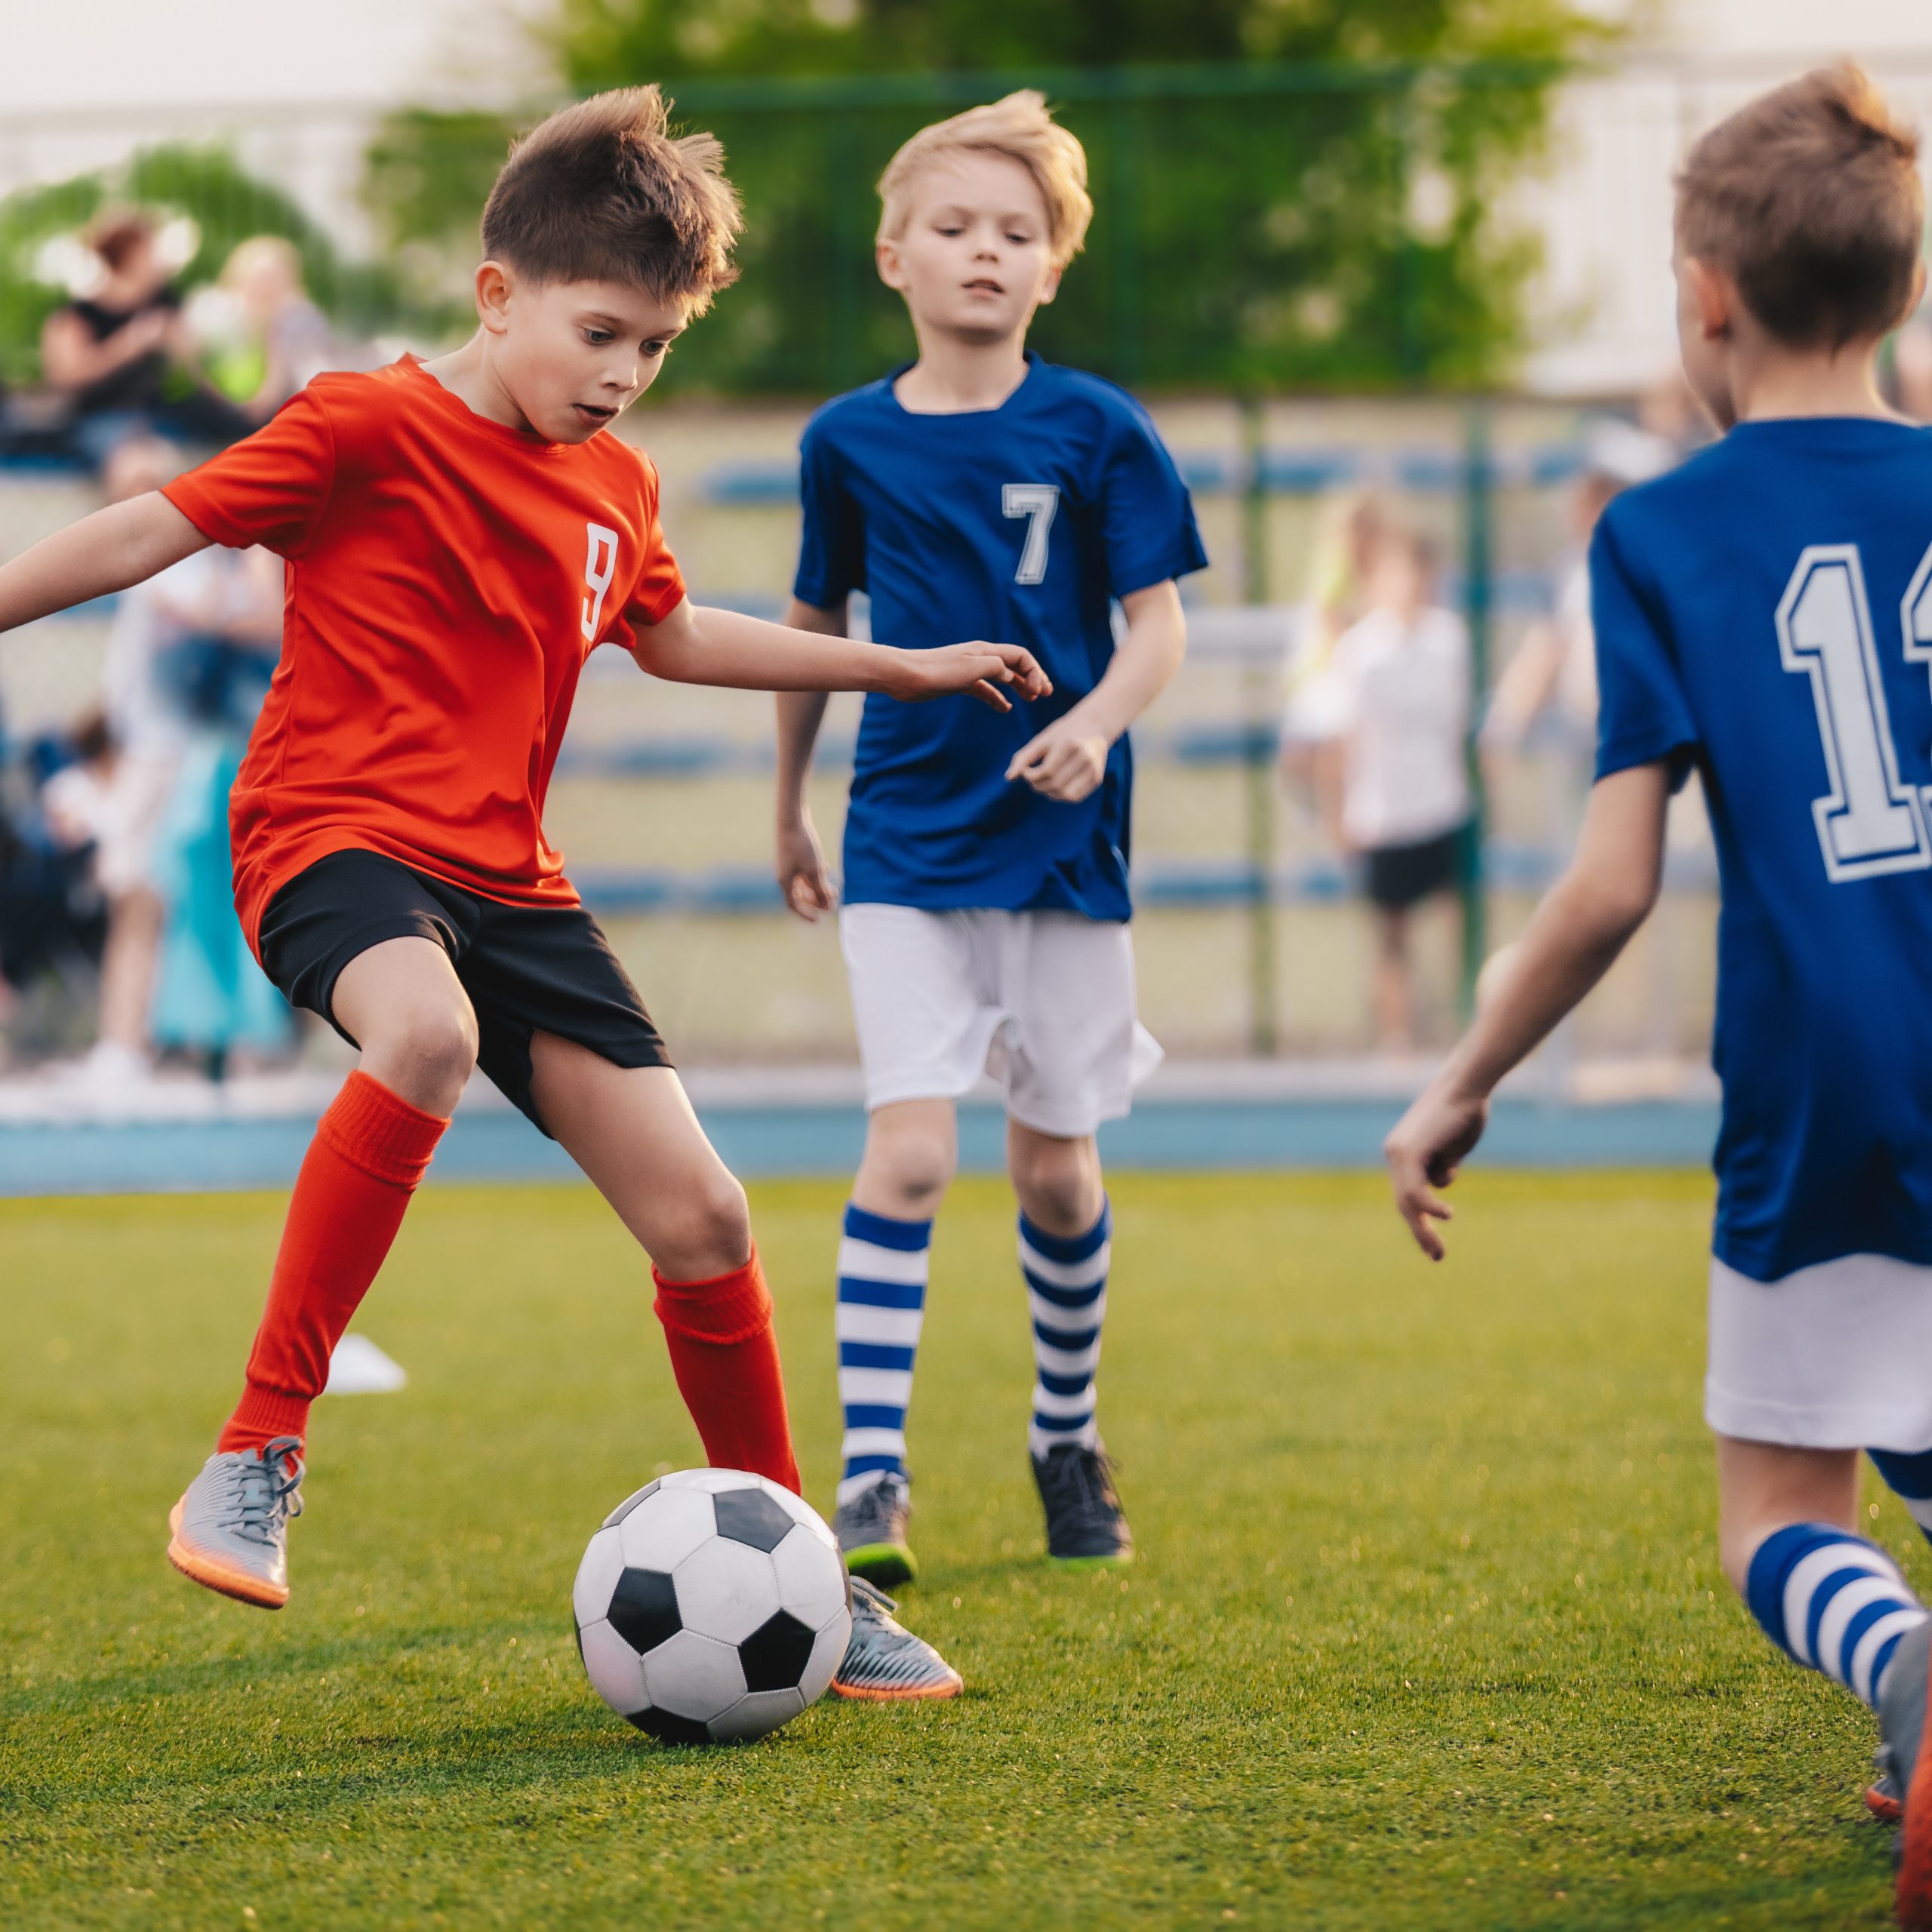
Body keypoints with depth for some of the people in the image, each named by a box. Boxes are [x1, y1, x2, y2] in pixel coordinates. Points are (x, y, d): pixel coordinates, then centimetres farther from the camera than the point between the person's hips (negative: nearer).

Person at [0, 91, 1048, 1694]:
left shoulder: (615, 484, 13)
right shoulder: (370, 432, -9)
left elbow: (671, 635, 33)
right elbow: (155, 530, -9)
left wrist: (905, 668, 36)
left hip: (505, 880, 7)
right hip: (334, 833, -7)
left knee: (698, 1212, 1)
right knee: (427, 1033, -41)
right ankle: (258, 1457, -33)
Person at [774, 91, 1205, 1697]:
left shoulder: (1096, 431, -5)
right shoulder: (850, 442, 1)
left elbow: (1160, 622, -5)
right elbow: (816, 626, 15)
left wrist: (1098, 721, -24)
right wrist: (788, 801, 21)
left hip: (1061, 841, 0)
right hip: (908, 843, 0)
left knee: (1057, 1168, 10)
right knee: (910, 1147, -14)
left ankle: (1068, 1437, 32)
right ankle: (871, 1479, -13)